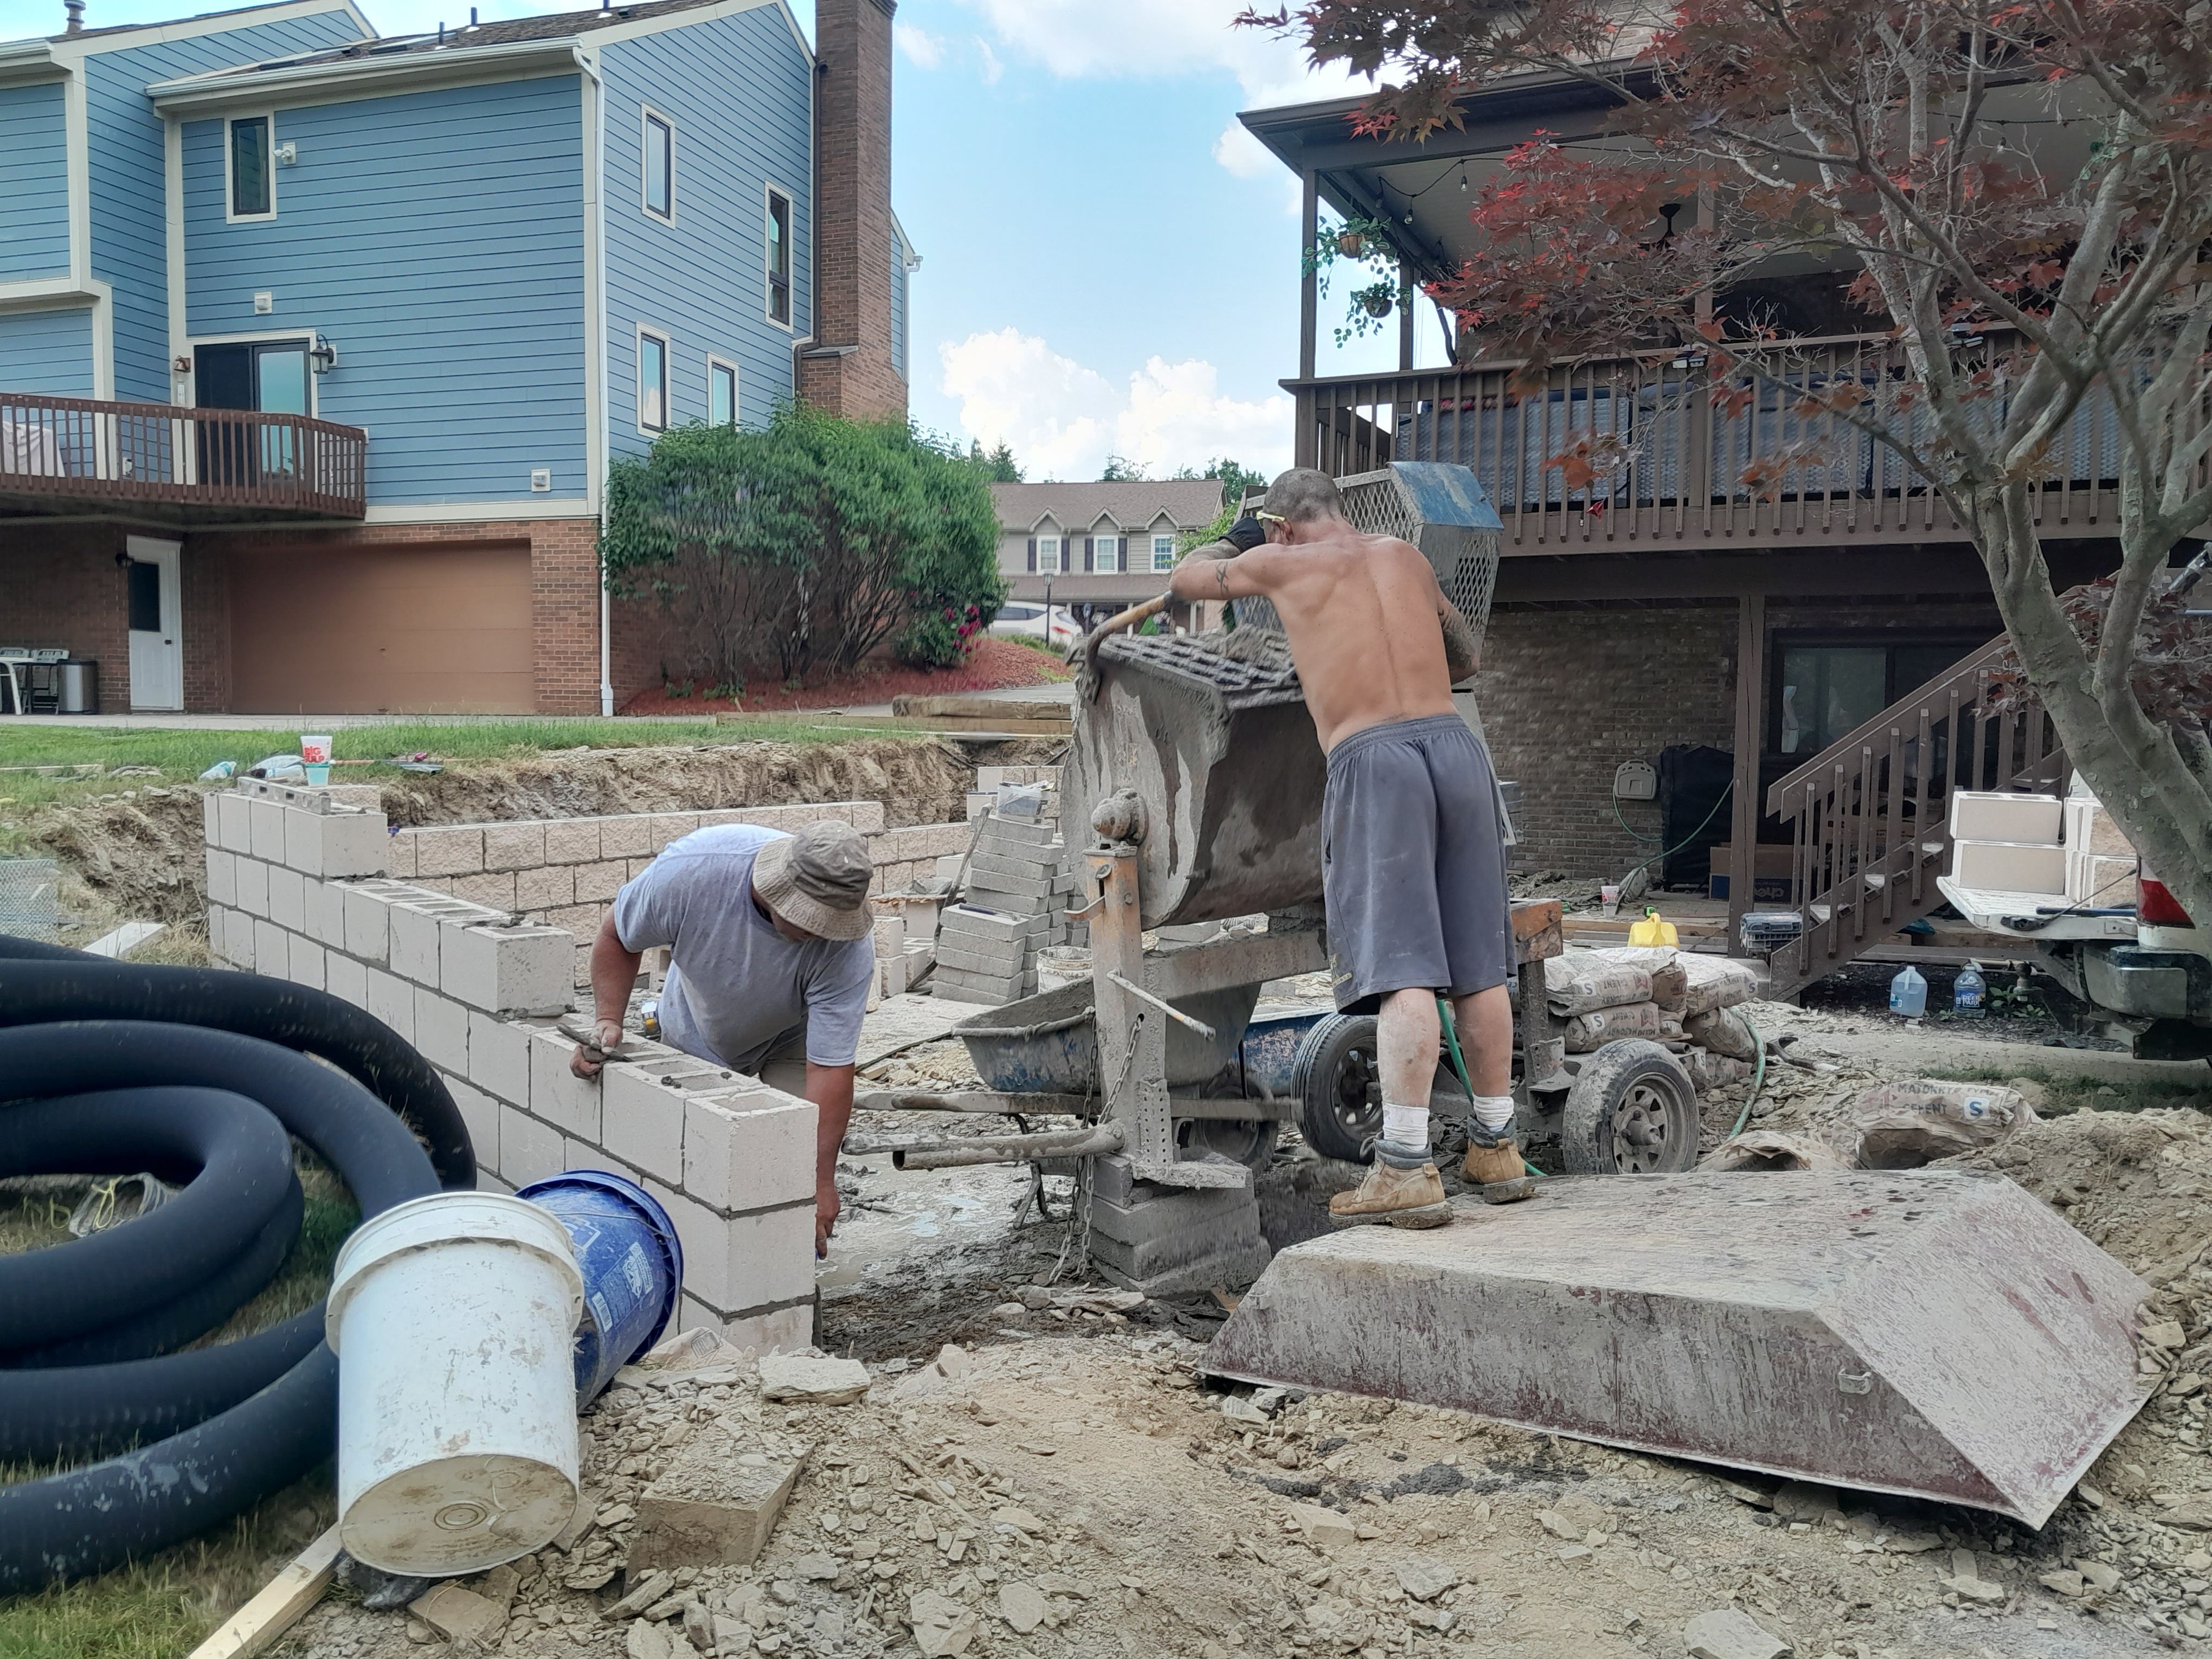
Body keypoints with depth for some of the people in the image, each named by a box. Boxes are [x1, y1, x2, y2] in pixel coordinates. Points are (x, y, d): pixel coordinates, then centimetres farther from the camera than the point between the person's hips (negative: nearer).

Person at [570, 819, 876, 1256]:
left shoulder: (850, 945, -39)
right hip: (698, 1032, 1)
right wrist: (607, 1020, -26)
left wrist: (820, 1178, -37)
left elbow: (829, 1068, -35)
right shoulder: (693, 868, -38)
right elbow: (617, 936, -16)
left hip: (792, 1037, -1)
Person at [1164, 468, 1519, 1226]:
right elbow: (1465, 657, 33)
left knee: (1402, 965, -10)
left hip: (1371, 760, -4)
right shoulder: (1404, 554, 21)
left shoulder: (1280, 563, 10)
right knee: (1477, 964, 11)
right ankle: (1495, 1145, 22)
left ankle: (1407, 1168, -13)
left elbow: (1185, 579, 29)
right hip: (1454, 743, 5)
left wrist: (1237, 539, 48)